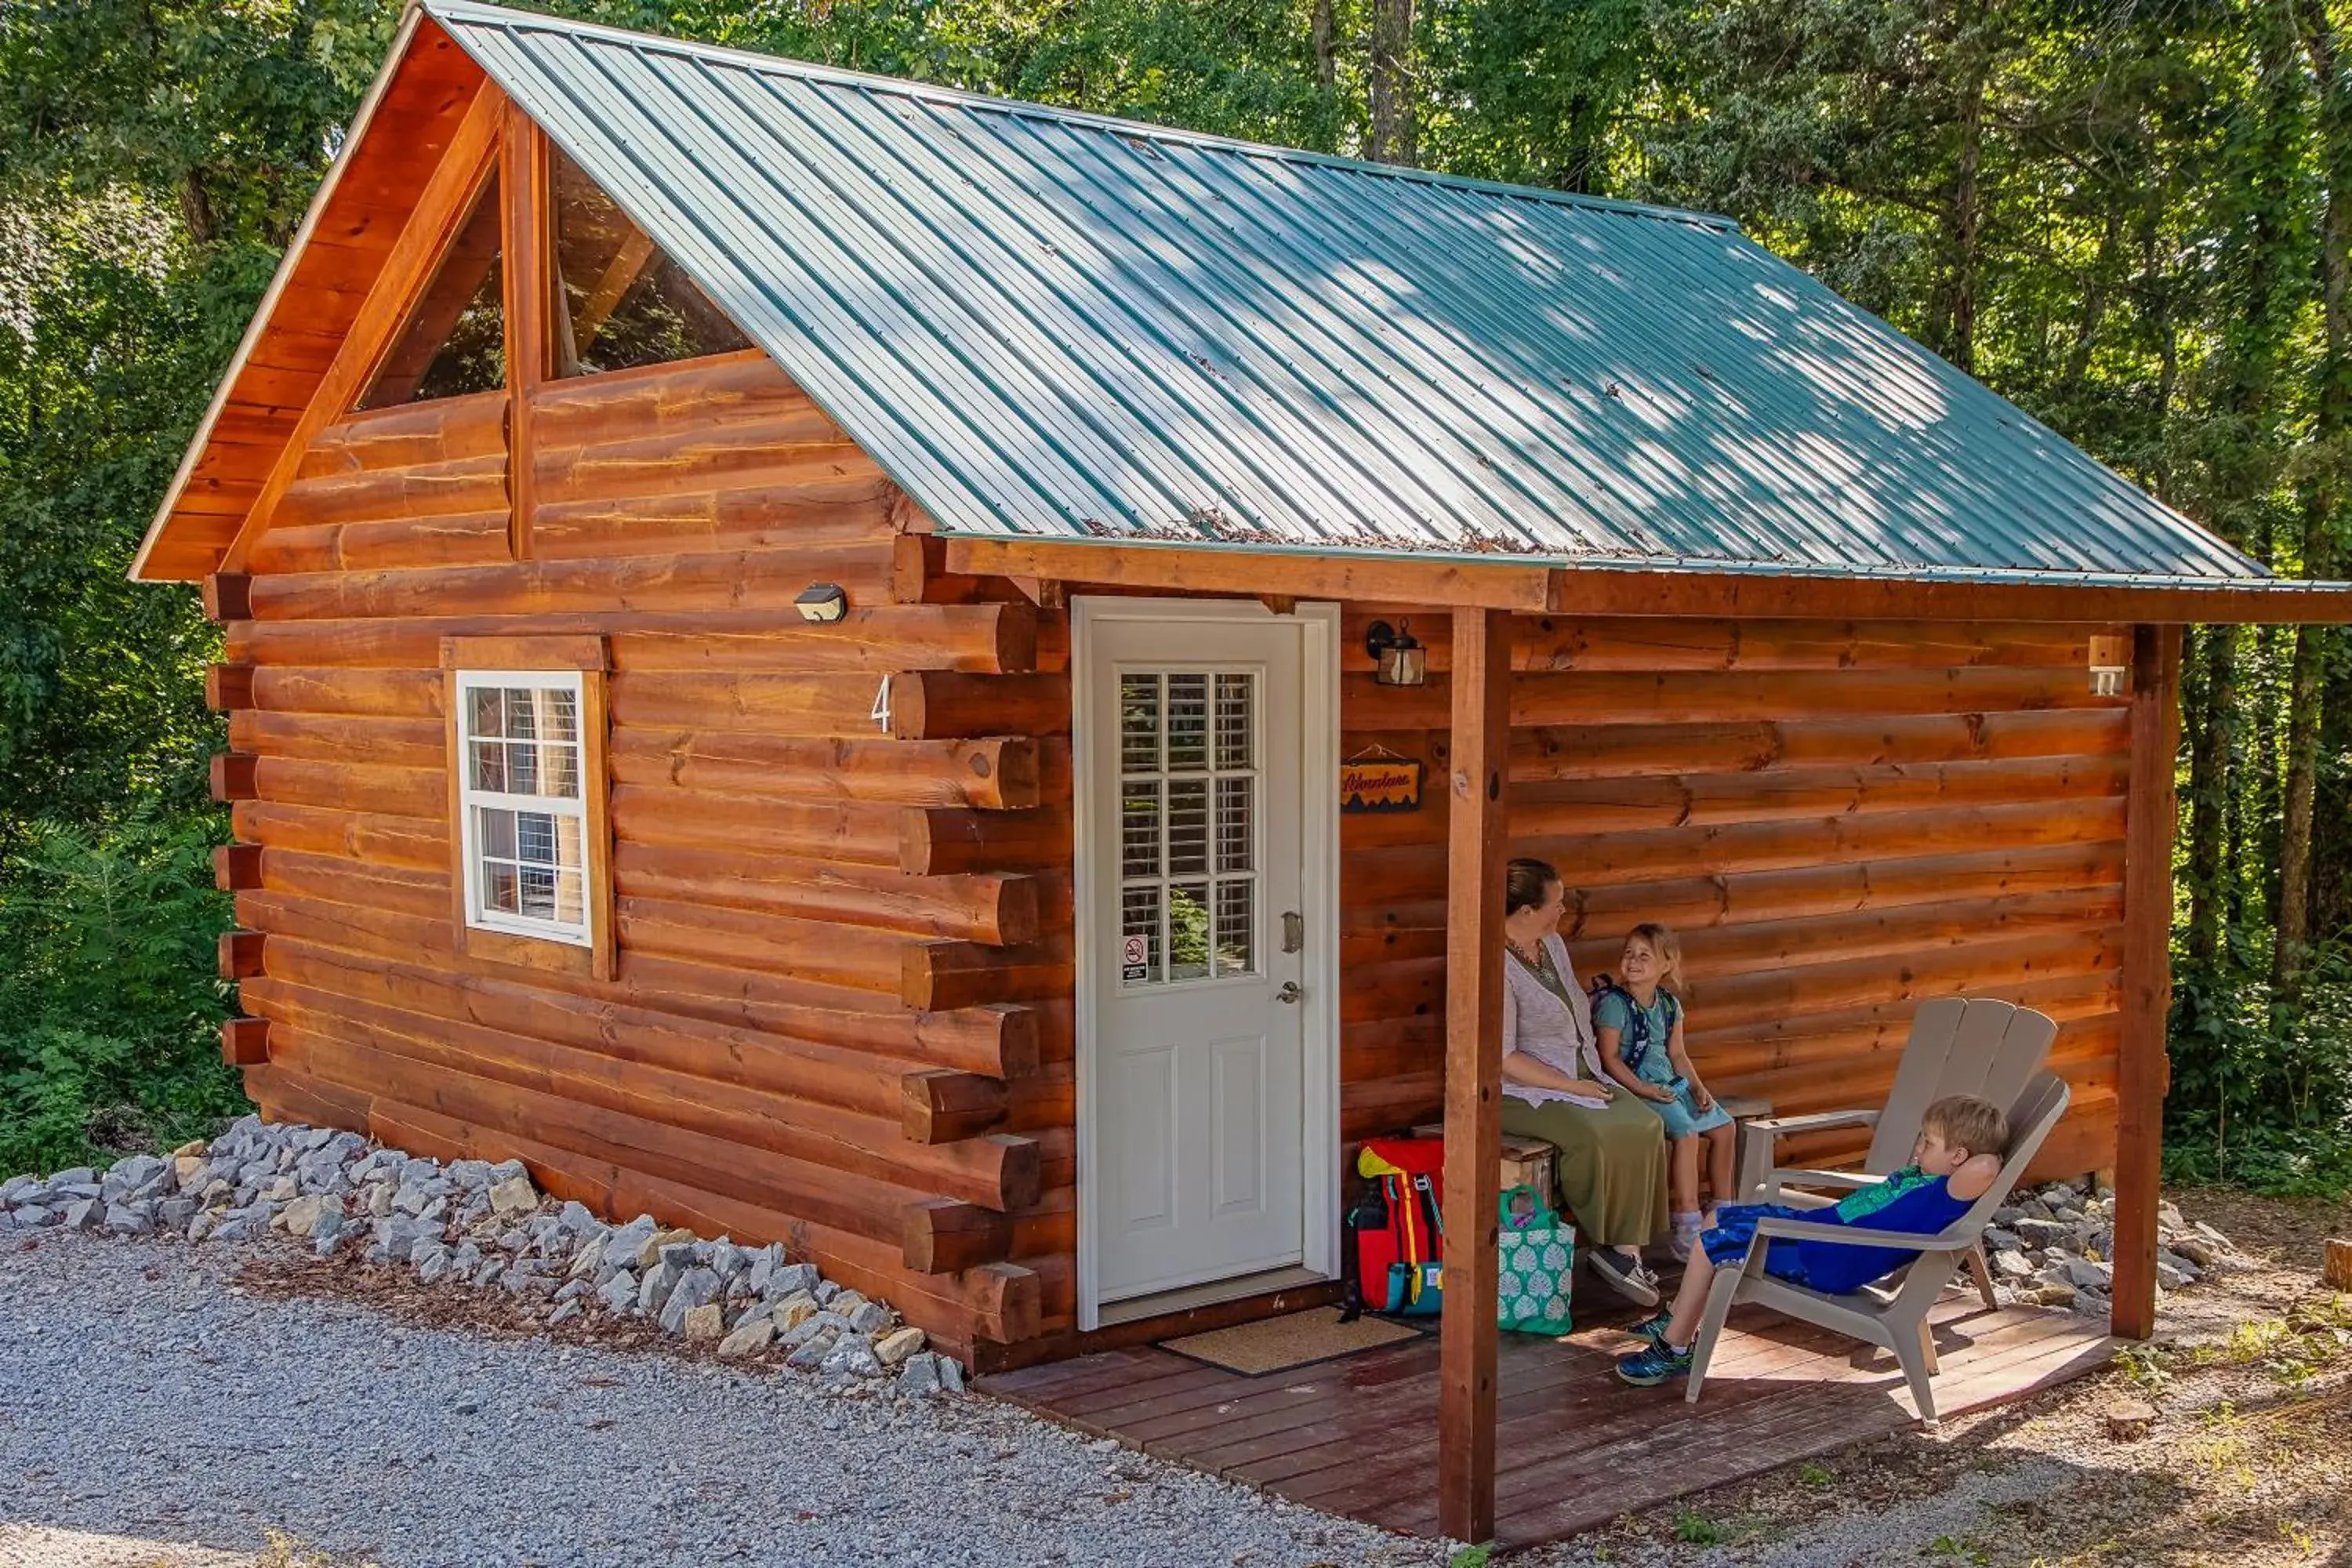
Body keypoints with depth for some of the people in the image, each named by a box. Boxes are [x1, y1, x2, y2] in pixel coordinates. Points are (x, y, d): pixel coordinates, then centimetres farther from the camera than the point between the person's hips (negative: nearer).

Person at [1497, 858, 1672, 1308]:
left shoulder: (1553, 945, 11)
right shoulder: (1498, 967, -18)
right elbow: (1504, 1058, -21)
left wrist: (1590, 1079, 14)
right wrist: (1572, 1087, -18)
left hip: (1582, 1076, 8)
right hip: (1520, 1091, -8)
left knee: (1644, 1125, -15)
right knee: (1594, 1134, -30)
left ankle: (1625, 1246, -15)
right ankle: (1609, 1244, -9)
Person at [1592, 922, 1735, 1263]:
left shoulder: (1669, 1003, 10)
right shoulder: (1615, 1003, -12)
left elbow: (1677, 1054, 15)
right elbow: (1610, 1057, -15)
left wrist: (1698, 1087, 2)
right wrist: (1643, 1089, -22)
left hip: (1670, 1083, 8)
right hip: (1635, 1086, -8)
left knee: (1725, 1128, 5)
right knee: (1686, 1132, -26)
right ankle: (1687, 1230, -25)